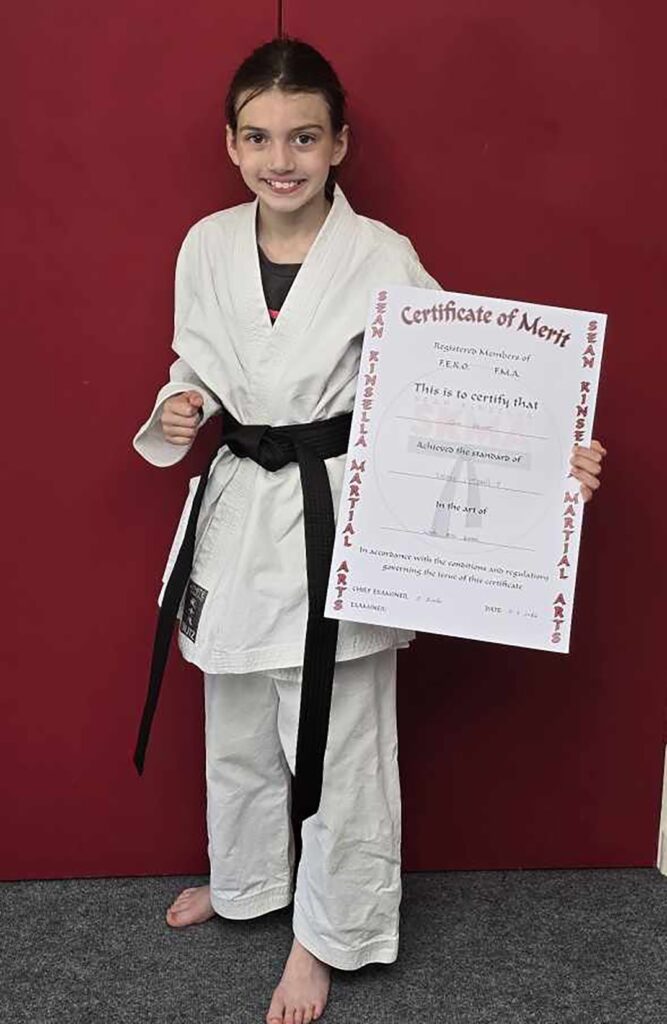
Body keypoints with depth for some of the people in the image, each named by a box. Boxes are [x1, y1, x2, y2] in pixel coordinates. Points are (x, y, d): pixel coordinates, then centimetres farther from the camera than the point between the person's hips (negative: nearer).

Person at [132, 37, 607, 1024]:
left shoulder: (382, 259, -13)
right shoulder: (207, 248, -1)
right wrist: (173, 418, -9)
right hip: (236, 516, 5)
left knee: (338, 746, 9)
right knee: (239, 732, 22)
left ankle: (325, 934, 32)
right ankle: (244, 879, 49)